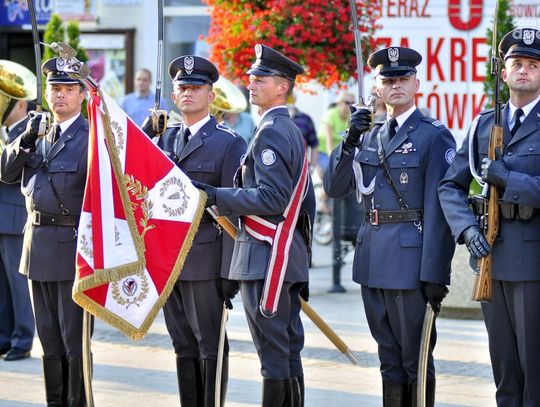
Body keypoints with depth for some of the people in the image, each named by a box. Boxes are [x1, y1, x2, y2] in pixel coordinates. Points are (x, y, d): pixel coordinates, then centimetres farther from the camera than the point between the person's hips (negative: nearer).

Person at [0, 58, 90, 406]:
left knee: (74, 340, -2)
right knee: (49, 340, 14)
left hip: (73, 245, -7)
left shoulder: (92, 137, -9)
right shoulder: (38, 132, 12)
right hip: (38, 244, 7)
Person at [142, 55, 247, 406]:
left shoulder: (229, 143, -4)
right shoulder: (166, 139, 14)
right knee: (184, 347, 11)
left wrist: (231, 272, -13)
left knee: (210, 347, -1)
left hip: (205, 259, -6)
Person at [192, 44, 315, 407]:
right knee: (289, 352, 12)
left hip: (266, 256, -10)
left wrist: (217, 195, -19)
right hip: (291, 255, 10)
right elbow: (306, 203, 22)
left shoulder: (270, 132, -14)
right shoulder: (293, 132, 18)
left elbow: (271, 198, -23)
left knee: (273, 353, -8)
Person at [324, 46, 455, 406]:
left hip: (411, 257, -7)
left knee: (416, 358, -1)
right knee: (389, 358, 13)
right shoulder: (371, 136, 14)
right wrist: (350, 141, -5)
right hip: (372, 260, 7)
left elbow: (439, 210, -11)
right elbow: (335, 188, 11)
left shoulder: (435, 136, -6)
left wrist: (435, 274, -17)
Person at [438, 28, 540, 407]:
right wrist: (468, 228, -4)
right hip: (491, 256, 5)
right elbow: (451, 186, 11)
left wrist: (505, 178, -16)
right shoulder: (484, 124, 13)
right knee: (504, 366, 11)